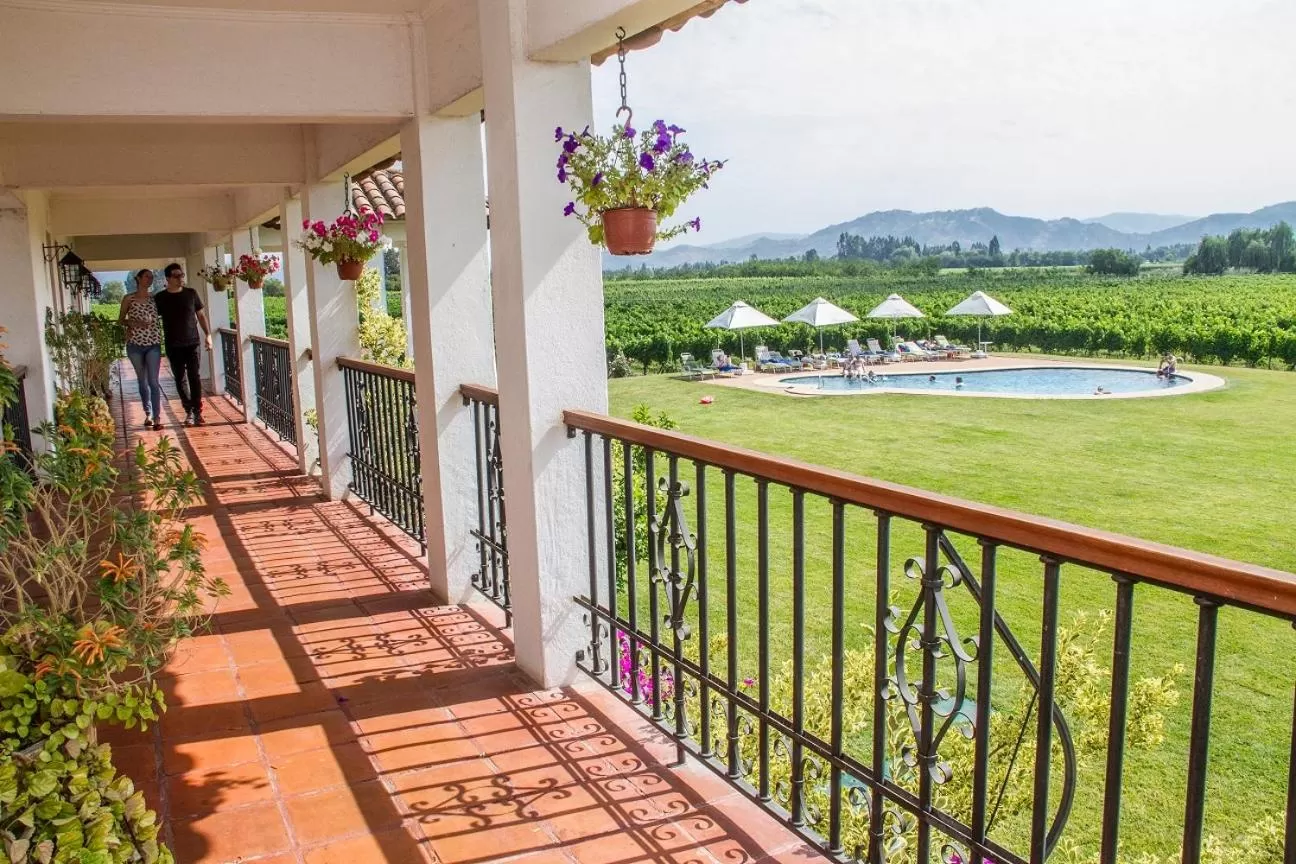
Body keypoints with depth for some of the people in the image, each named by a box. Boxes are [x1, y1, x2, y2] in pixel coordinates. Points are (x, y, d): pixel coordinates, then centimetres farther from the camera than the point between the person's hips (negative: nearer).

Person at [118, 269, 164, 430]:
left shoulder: (155, 298, 6)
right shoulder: (128, 298, 3)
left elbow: (163, 315, 13)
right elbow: (120, 320, 6)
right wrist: (133, 322, -12)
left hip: (153, 344, 0)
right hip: (135, 344, 0)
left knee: (154, 381, -8)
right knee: (142, 381, 9)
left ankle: (157, 417, -10)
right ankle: (148, 414, 21)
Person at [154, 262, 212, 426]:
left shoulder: (191, 293, 3)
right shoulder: (160, 298, 1)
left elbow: (201, 315, 10)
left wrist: (208, 334, 3)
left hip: (193, 343, 0)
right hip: (173, 346, 0)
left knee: (194, 377, -4)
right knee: (180, 379, 3)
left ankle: (198, 411, -1)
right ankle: (189, 411, 10)